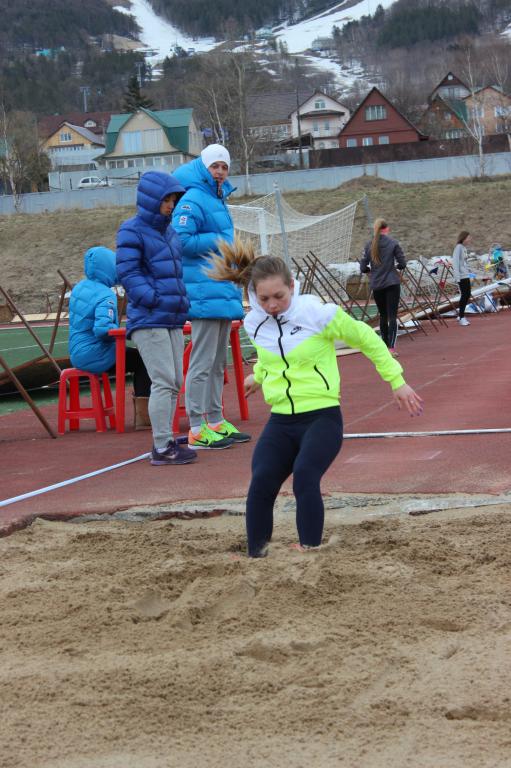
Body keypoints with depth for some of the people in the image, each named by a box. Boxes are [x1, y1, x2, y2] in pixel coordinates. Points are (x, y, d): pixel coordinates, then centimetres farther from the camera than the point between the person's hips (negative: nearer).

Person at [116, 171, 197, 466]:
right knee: (164, 382, -12)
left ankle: (166, 440, 21)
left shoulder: (170, 231, 18)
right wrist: (156, 301, -21)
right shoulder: (132, 231, -7)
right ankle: (162, 447, -10)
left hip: (173, 320, 9)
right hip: (148, 321, -9)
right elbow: (128, 273, -13)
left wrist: (183, 300, 11)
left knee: (175, 382, 12)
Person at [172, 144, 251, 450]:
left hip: (224, 292, 10)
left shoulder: (218, 200, 19)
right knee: (202, 363, -8)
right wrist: (219, 241, -13)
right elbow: (181, 240, -21)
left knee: (218, 362, 14)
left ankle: (216, 422, 22)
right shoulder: (192, 201, -11)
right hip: (204, 294, -10)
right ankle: (198, 429, -7)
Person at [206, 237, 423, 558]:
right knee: (262, 483, -16)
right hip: (281, 421, 4)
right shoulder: (255, 323, 4)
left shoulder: (318, 314, -11)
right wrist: (258, 375, 38)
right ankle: (256, 556, -4)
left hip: (322, 417, -4)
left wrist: (397, 382, 3)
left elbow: (367, 339, 0)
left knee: (305, 477, -27)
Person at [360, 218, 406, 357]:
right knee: (392, 316, -4)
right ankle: (391, 348, -15)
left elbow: (363, 267, 1)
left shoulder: (369, 245, 0)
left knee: (383, 316, 16)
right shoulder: (393, 243, -6)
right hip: (392, 283, -3)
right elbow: (402, 264, -4)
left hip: (376, 285, 3)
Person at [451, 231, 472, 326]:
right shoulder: (458, 247, -11)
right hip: (461, 276, -9)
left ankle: (461, 316, 19)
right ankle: (461, 318, -3)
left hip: (466, 275, 9)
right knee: (464, 295, -8)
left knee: (467, 294, 10)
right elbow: (455, 262, -16)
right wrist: (457, 276, -21)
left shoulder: (464, 248, 15)